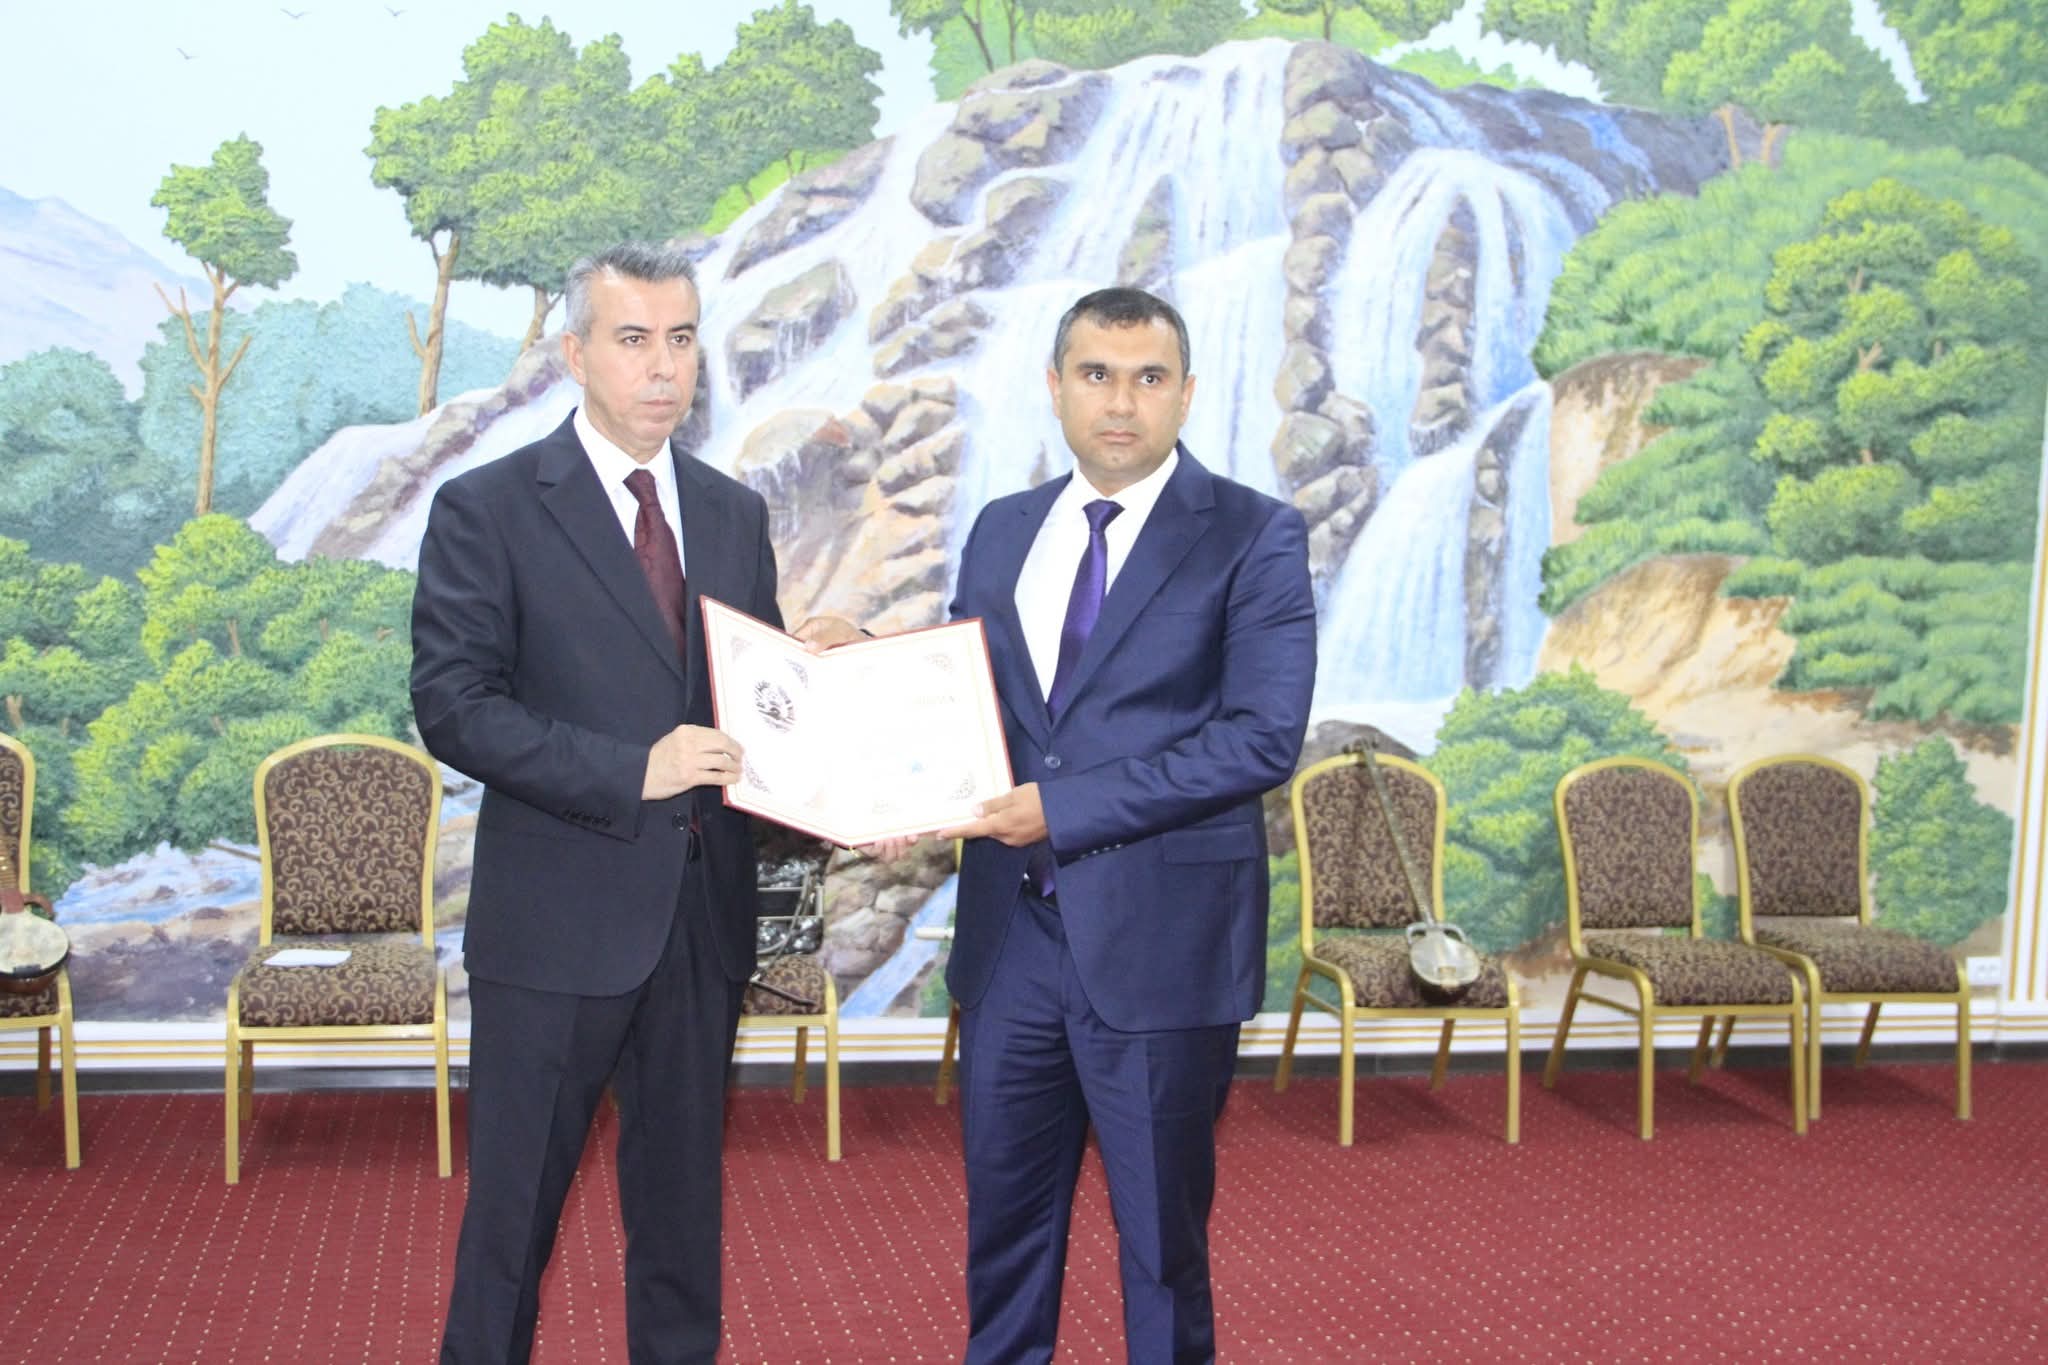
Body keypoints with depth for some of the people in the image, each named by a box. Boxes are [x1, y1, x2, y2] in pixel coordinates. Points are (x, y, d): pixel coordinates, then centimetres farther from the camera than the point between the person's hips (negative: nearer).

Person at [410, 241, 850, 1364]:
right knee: (517, 1197, 7)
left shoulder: (734, 514, 10)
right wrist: (631, 773, -22)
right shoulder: (487, 509, -6)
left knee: (682, 1191, 17)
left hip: (704, 912, 5)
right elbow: (453, 705, -13)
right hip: (557, 916, -4)